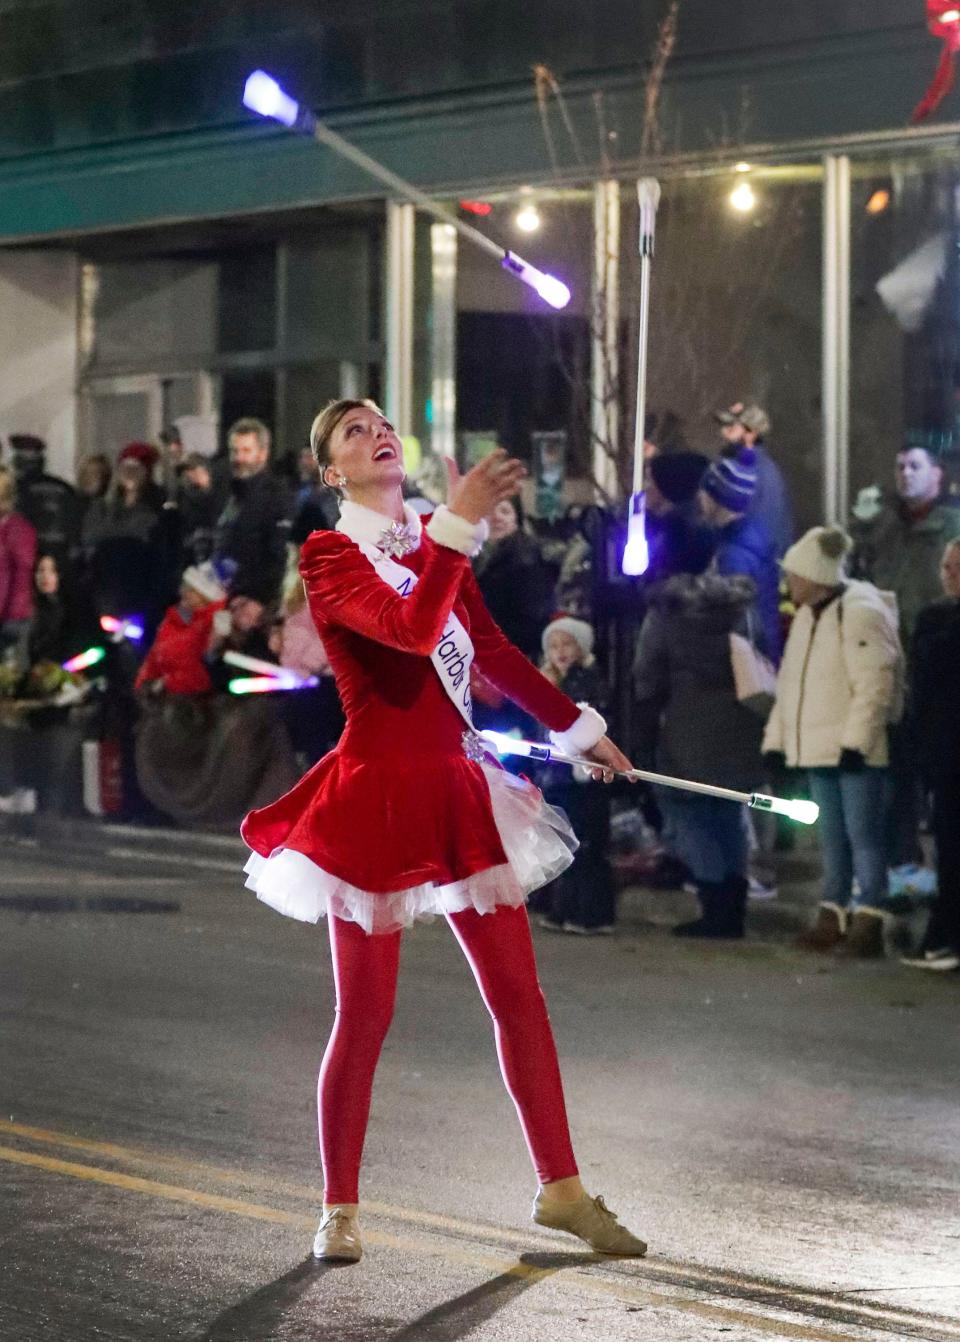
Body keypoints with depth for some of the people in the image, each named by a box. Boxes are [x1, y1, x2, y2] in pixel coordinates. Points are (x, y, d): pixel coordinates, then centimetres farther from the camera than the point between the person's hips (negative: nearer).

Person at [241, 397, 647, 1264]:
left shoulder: (435, 544, 10)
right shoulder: (329, 555, -10)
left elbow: (493, 650, 19)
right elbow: (411, 630, -27)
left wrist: (578, 728, 24)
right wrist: (459, 525, -33)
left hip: (456, 787, 6)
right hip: (377, 793, -6)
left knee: (519, 995, 6)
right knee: (365, 1015, 0)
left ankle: (562, 1190, 14)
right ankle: (340, 1209, 13)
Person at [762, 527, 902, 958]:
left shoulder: (860, 614, -15)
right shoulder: (807, 616, 15)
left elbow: (875, 686, -20)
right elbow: (790, 683, 20)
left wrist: (855, 741, -23)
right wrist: (776, 739, 15)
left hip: (855, 751, -9)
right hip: (819, 748, 9)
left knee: (863, 834, -6)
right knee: (831, 837, 12)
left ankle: (868, 922, -5)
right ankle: (833, 917, 18)